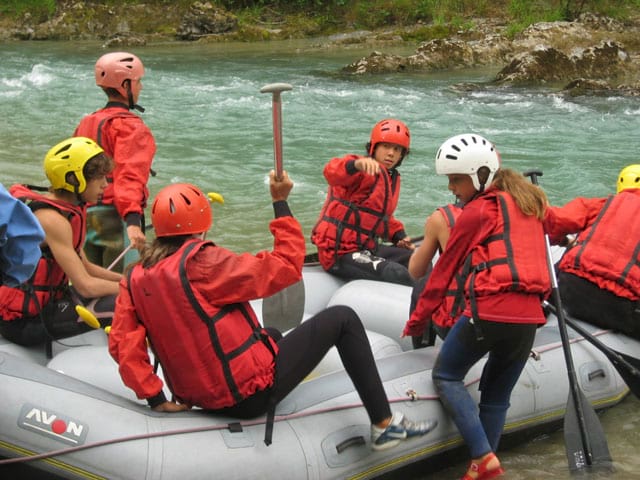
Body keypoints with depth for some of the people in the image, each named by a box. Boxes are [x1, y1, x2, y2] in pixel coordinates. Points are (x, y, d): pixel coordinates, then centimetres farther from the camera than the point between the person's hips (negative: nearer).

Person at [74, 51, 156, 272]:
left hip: (84, 215, 8)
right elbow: (129, 176, -22)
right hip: (115, 217, -8)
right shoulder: (129, 126, -9)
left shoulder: (85, 124, 16)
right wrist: (133, 221, -32)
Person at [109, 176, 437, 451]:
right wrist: (281, 203, -5)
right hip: (252, 392, -8)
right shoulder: (201, 264, -19)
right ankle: (384, 425, 9)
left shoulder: (134, 279, 0)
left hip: (200, 396, 8)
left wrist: (156, 398, -1)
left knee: (271, 335, 37)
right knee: (342, 319, 4)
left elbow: (122, 343, -6)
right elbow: (286, 268, -14)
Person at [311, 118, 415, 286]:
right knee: (397, 274, -29)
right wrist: (356, 164, -58)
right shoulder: (365, 171, -12)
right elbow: (333, 172, -36)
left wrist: (399, 235, 10)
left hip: (366, 247, 10)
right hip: (339, 253, -10)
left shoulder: (393, 178, 18)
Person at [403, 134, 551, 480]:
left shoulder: (478, 210, -2)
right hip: (529, 317, 6)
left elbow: (446, 268, 4)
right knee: (497, 396, 16)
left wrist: (417, 321, 12)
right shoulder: (529, 202, 18)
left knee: (446, 376, 11)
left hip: (490, 311, -6)